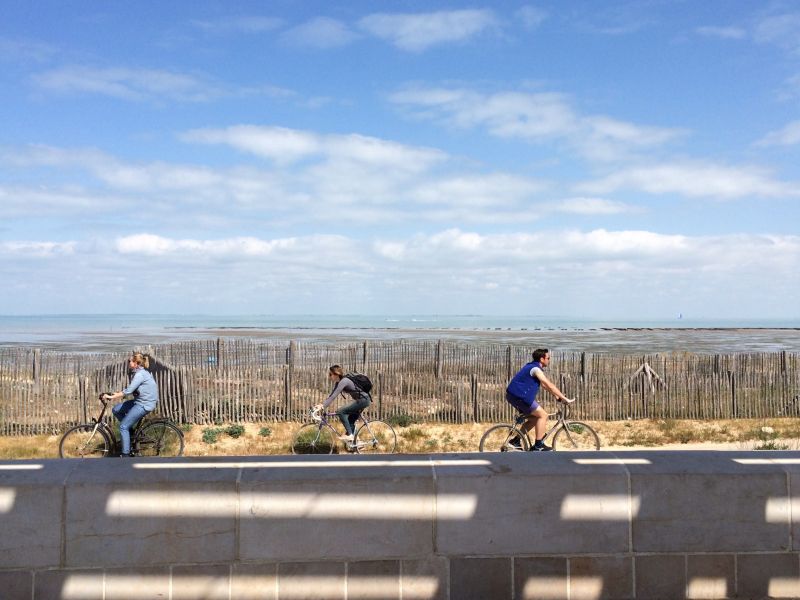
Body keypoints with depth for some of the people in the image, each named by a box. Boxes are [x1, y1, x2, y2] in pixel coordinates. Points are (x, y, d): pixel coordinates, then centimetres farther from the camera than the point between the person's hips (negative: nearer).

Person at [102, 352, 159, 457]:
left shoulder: (140, 374, -19)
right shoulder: (138, 373, 12)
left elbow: (128, 391, -24)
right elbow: (130, 390, 15)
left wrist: (111, 397, -19)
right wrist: (117, 394, 5)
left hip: (144, 405, -10)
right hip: (139, 401, 10)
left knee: (123, 427, -8)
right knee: (115, 410, 11)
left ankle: (126, 454, -3)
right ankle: (132, 432, 19)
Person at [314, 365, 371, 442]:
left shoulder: (343, 381, -22)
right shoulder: (338, 383, 6)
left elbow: (333, 396, -28)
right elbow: (331, 395, 6)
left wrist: (323, 406, -31)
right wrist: (322, 404, -6)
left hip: (363, 400, -10)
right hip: (360, 400, 10)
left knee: (341, 412, -14)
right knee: (350, 421, 12)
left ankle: (349, 435, -11)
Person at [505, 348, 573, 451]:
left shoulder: (533, 367, 17)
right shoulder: (535, 368, -15)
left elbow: (544, 385, 23)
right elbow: (550, 385, -18)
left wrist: (557, 396, 19)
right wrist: (565, 399, -15)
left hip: (514, 395, 10)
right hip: (519, 396, -10)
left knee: (535, 418, 18)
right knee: (543, 415, -6)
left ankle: (516, 440, 20)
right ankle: (538, 445, -4)